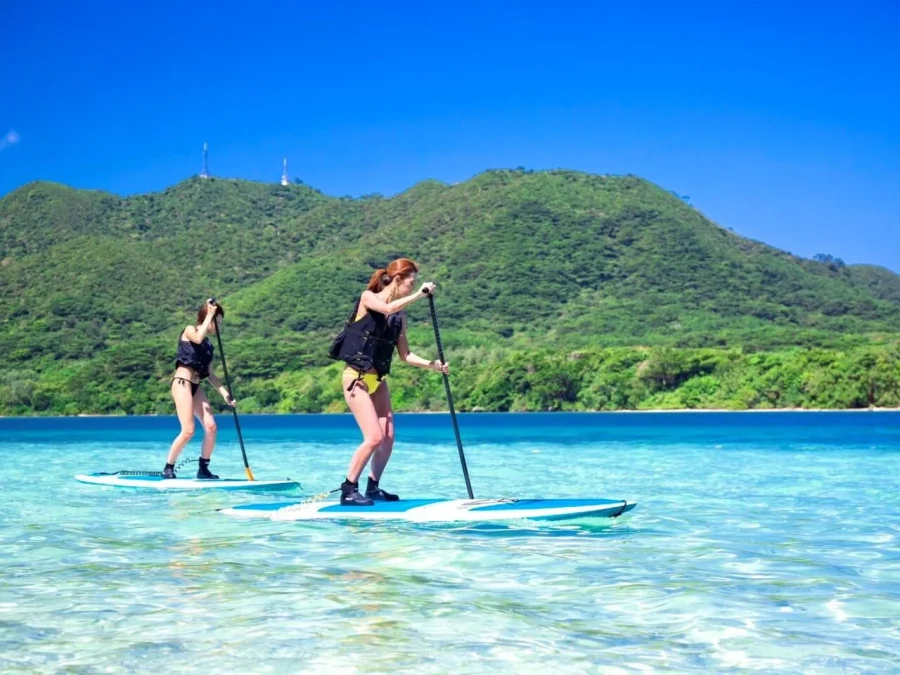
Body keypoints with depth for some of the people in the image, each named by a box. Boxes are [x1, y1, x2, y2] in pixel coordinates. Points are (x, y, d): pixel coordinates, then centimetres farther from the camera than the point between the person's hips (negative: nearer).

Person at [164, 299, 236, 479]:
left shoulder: (209, 345, 19)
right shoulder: (189, 330, 2)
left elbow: (210, 375, 17)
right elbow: (198, 338, -23)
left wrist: (225, 393, 7)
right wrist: (209, 314, -14)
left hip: (196, 387, 7)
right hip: (182, 383, -7)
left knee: (211, 427, -5)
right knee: (188, 430, -14)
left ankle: (203, 469, 7)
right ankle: (168, 468, 0)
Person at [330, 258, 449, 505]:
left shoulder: (400, 316, 9)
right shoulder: (368, 298, -7)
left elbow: (405, 355, 8)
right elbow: (387, 309, -30)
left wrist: (432, 364, -5)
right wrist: (419, 295, -28)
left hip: (378, 380, 7)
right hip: (356, 378, -7)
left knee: (389, 438, 3)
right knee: (374, 437, -15)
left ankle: (373, 488, 21)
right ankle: (348, 490, -4)